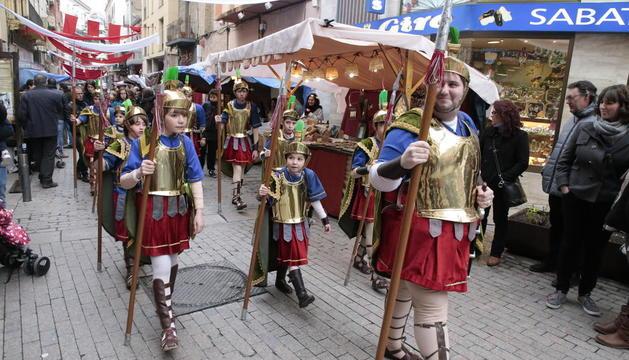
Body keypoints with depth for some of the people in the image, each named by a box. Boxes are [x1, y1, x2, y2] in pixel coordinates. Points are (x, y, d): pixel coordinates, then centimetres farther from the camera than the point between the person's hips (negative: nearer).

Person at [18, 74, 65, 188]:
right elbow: (61, 110, 2)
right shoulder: (55, 94, -9)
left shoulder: (25, 95, -4)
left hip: (33, 131, 2)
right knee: (48, 155, 2)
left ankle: (42, 177, 25)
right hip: (50, 130, -2)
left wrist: (26, 128, 8)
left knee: (37, 155, 16)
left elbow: (22, 114, -4)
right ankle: (47, 180, -1)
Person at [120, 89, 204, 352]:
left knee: (172, 260, 16)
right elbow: (124, 182, -8)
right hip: (153, 209, -4)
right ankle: (168, 325, 9)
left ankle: (164, 306, 41)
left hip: (179, 208, 4)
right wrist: (138, 173, -30)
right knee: (161, 267, -4)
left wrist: (199, 211, 0)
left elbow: (195, 179, 4)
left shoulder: (185, 143, 1)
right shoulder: (142, 143, -10)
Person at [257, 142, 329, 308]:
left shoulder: (308, 176, -7)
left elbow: (315, 200, 1)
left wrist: (325, 219, 5)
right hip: (284, 225, -4)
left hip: (300, 224, 4)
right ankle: (302, 294, -3)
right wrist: (262, 194, -38)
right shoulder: (278, 177, -18)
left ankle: (280, 280, 42)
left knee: (286, 255, 20)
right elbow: (269, 200, -16)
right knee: (293, 257, -5)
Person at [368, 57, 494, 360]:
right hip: (418, 230, -8)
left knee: (406, 290, 23)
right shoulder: (410, 126, -15)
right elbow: (377, 179, -20)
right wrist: (403, 162, -40)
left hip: (454, 231, 8)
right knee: (433, 305, -5)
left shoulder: (468, 125, 10)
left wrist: (480, 194, 5)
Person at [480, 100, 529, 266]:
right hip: (485, 182, 3)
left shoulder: (519, 136, -8)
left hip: (502, 185, -3)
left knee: (500, 218, 10)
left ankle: (496, 253, 21)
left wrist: (505, 177, -18)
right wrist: (477, 173, -8)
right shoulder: (489, 132, 2)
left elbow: (523, 163, -9)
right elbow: (478, 152, 5)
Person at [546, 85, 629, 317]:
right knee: (570, 243, 8)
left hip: (606, 204, 0)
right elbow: (564, 159, 5)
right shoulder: (584, 129, -3)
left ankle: (585, 293, 29)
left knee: (595, 248, 12)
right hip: (576, 198, 0)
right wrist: (563, 185, -3)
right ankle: (561, 289, 23)